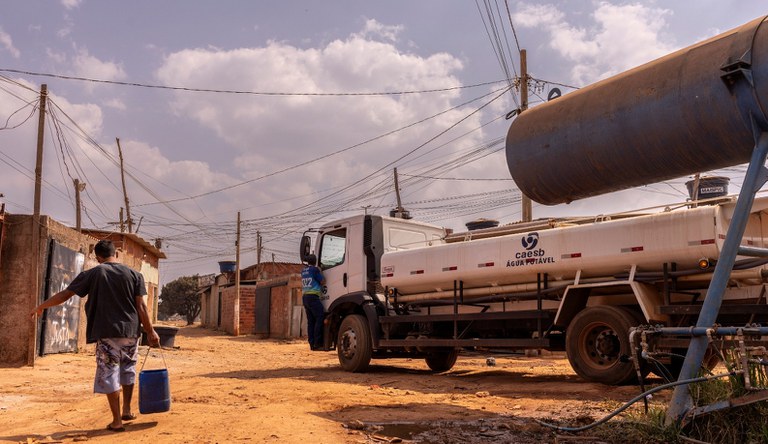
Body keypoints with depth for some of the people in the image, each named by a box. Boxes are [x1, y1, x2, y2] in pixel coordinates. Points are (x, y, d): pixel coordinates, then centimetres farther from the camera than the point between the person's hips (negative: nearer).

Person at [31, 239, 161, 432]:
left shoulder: (92, 274, 2)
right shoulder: (134, 275, 4)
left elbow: (64, 295, 5)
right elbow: (141, 306, -1)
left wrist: (41, 307, 20)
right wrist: (150, 331, 3)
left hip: (107, 333, -2)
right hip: (130, 331, 2)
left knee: (109, 373, 5)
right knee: (128, 369, 22)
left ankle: (117, 420, 6)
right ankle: (127, 410, 24)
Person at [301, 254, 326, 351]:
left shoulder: (303, 271, 15)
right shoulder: (315, 269, -7)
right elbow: (323, 282, -3)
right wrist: (321, 272, 13)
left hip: (305, 297, 8)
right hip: (313, 296, -8)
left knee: (311, 321, 6)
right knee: (320, 318, -10)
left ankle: (312, 344, 3)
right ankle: (318, 343, -16)